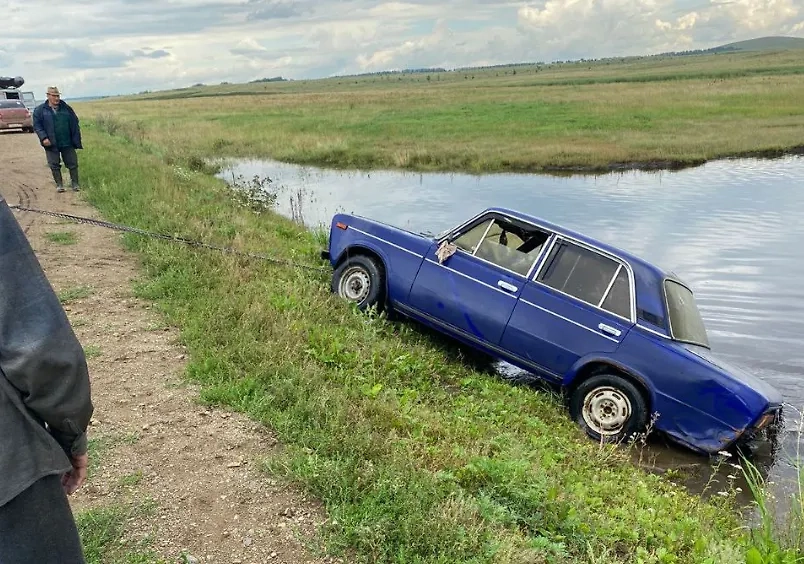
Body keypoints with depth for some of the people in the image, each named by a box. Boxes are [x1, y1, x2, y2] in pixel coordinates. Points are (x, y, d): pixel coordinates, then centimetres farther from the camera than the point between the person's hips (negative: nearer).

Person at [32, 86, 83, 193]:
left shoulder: (66, 108, 6)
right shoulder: (40, 110, 1)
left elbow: (74, 123, 8)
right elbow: (37, 125, 0)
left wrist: (76, 139, 1)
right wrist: (43, 138, -14)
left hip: (67, 143, 1)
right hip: (51, 144, -1)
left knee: (72, 163, 3)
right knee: (54, 165, 3)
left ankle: (75, 183, 13)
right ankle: (59, 184, 12)